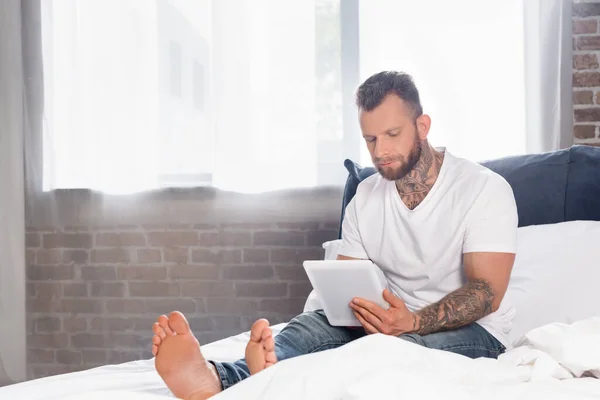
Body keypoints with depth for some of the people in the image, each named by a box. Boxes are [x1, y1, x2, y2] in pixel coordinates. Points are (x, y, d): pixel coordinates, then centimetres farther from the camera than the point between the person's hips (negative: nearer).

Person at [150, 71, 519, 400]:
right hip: (399, 321, 4)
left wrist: (413, 323, -38)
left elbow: (486, 292, -20)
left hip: (470, 331, -4)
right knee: (313, 324, -25)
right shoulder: (365, 198, 5)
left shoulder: (484, 189, -11)